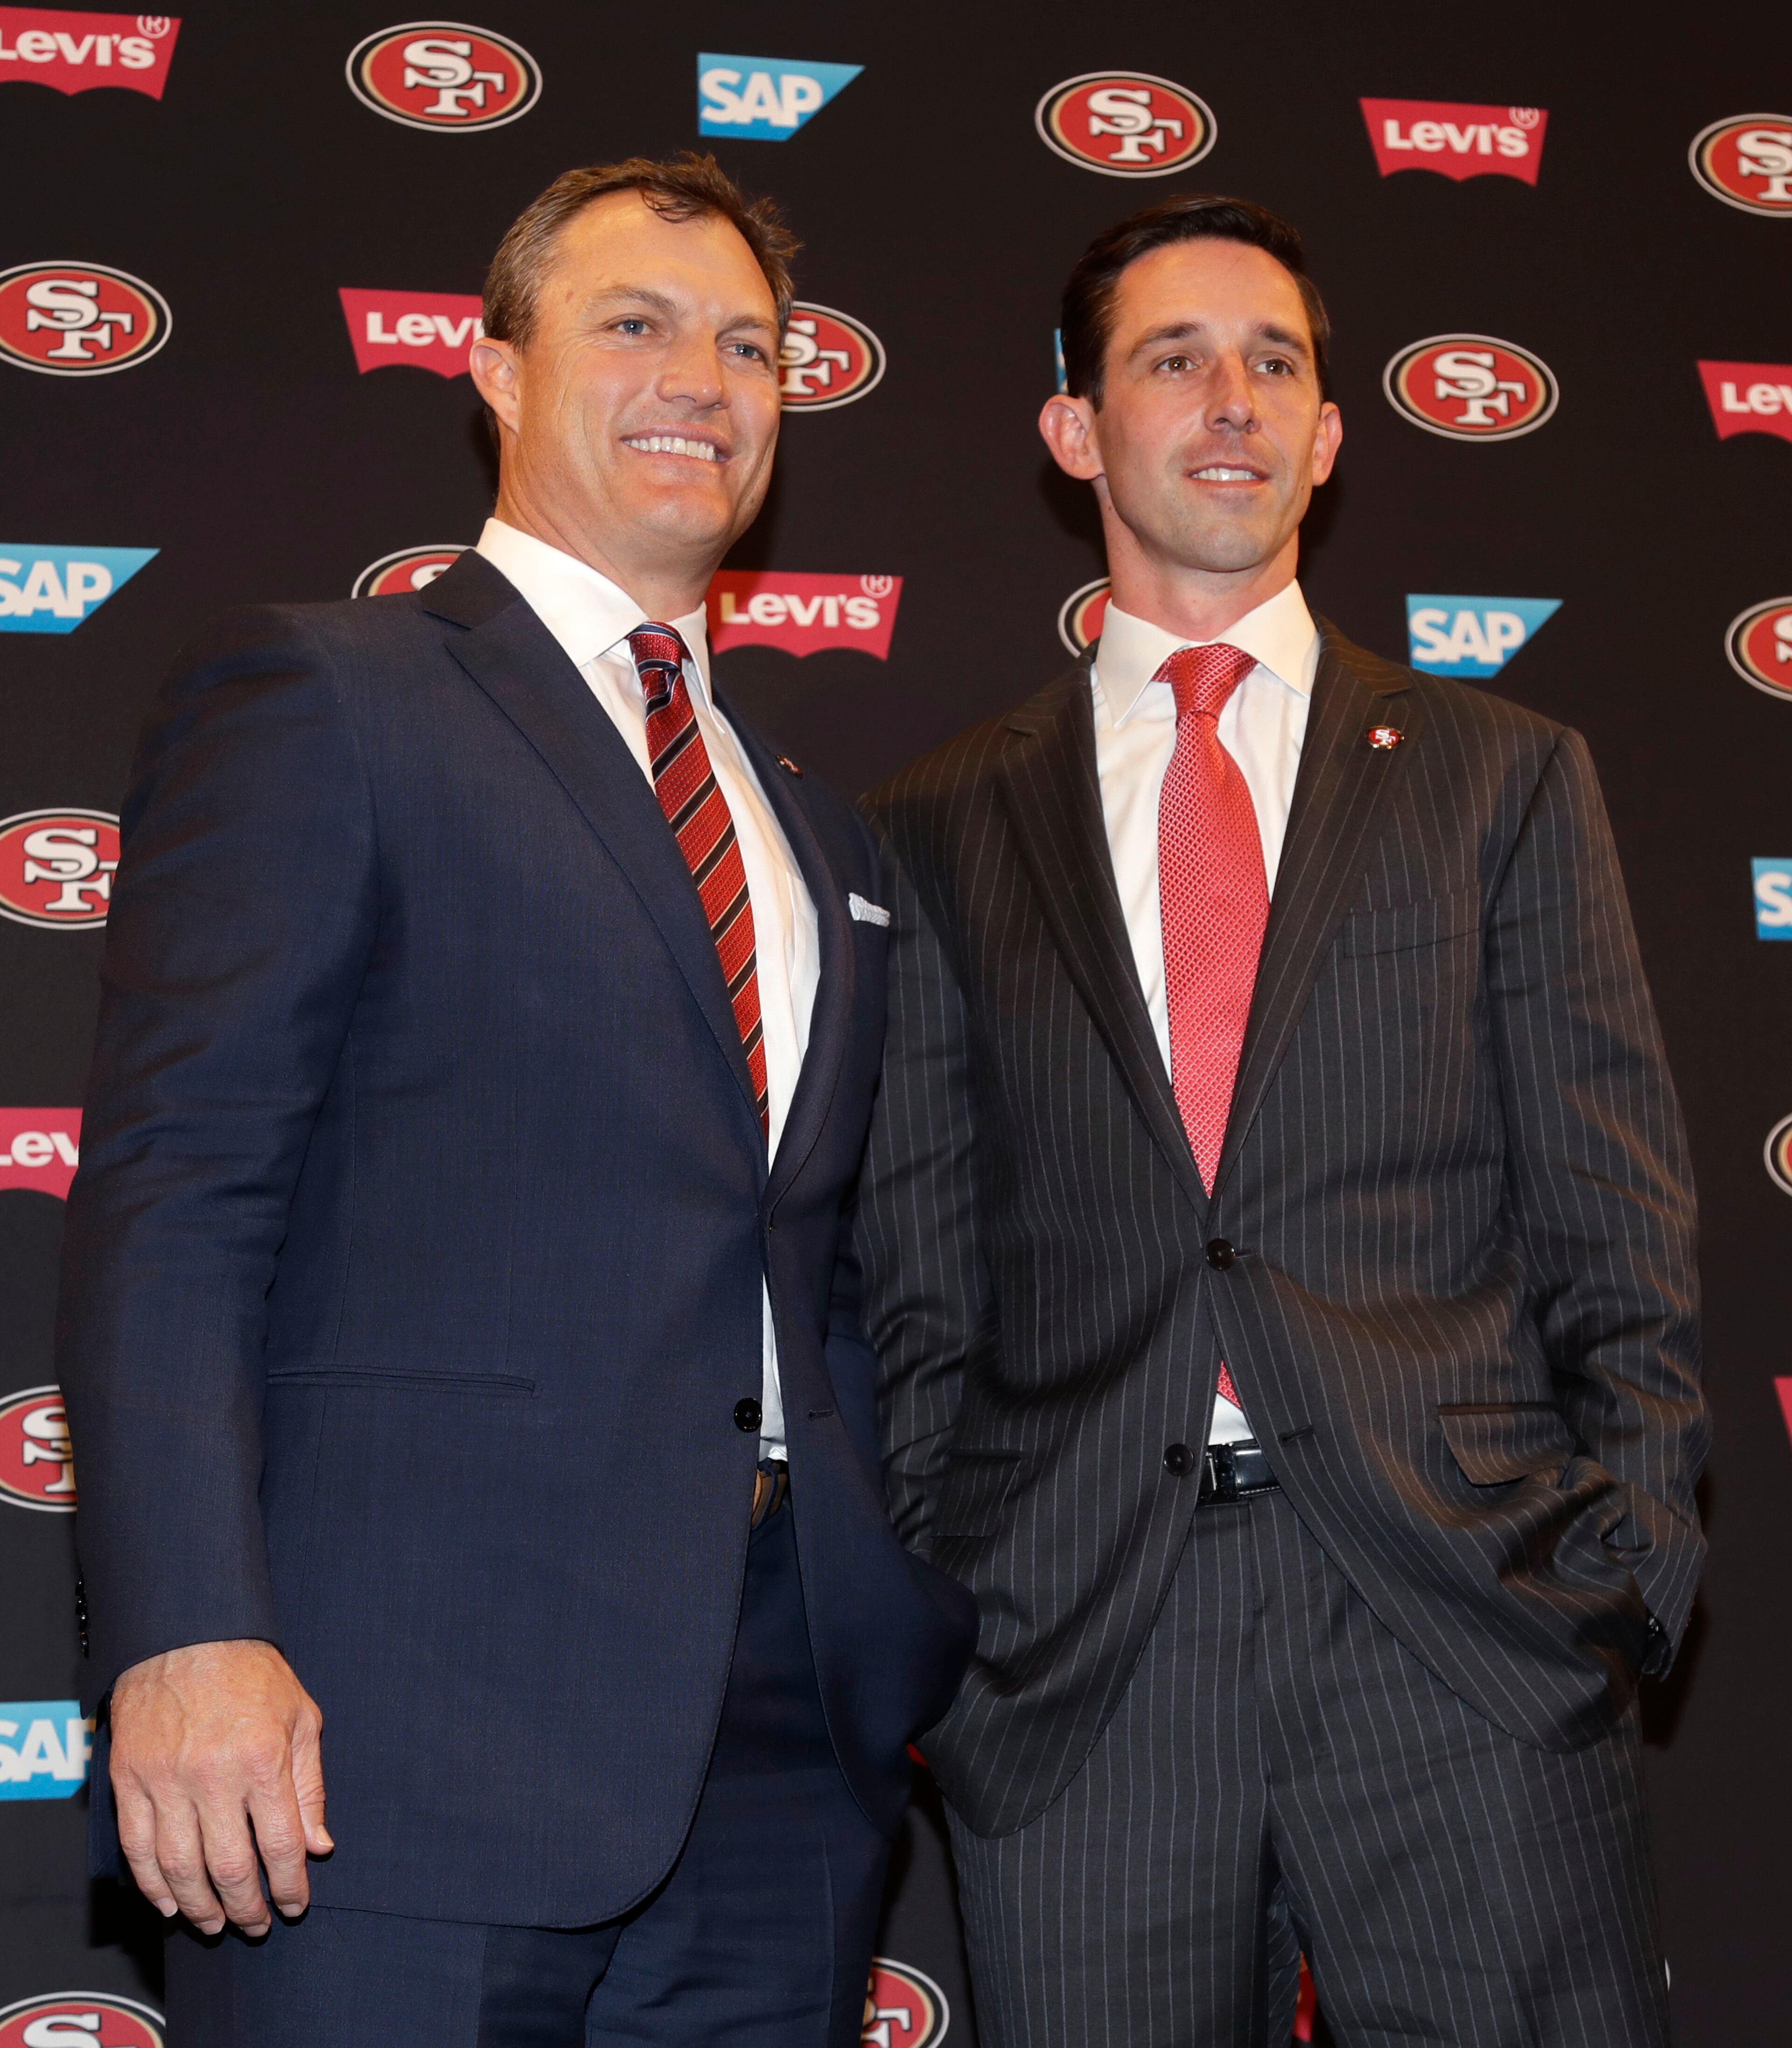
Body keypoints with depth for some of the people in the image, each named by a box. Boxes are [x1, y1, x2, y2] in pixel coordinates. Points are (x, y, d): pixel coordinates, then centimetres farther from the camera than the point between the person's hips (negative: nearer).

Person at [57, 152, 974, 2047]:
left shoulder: (815, 830, 21)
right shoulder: (314, 699, 1)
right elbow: (173, 1196, -9)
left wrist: (924, 1644, 13)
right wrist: (190, 1636, -18)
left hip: (789, 1741, 6)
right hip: (412, 1725, -6)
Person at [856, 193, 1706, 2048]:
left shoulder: (1503, 777, 12)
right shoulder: (945, 829, 12)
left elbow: (1614, 1222, 7)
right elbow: (916, 1274, 11)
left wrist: (1627, 1567, -3)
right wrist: (924, 1606, 2)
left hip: (1463, 1624, 0)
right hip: (1072, 1663, 1)